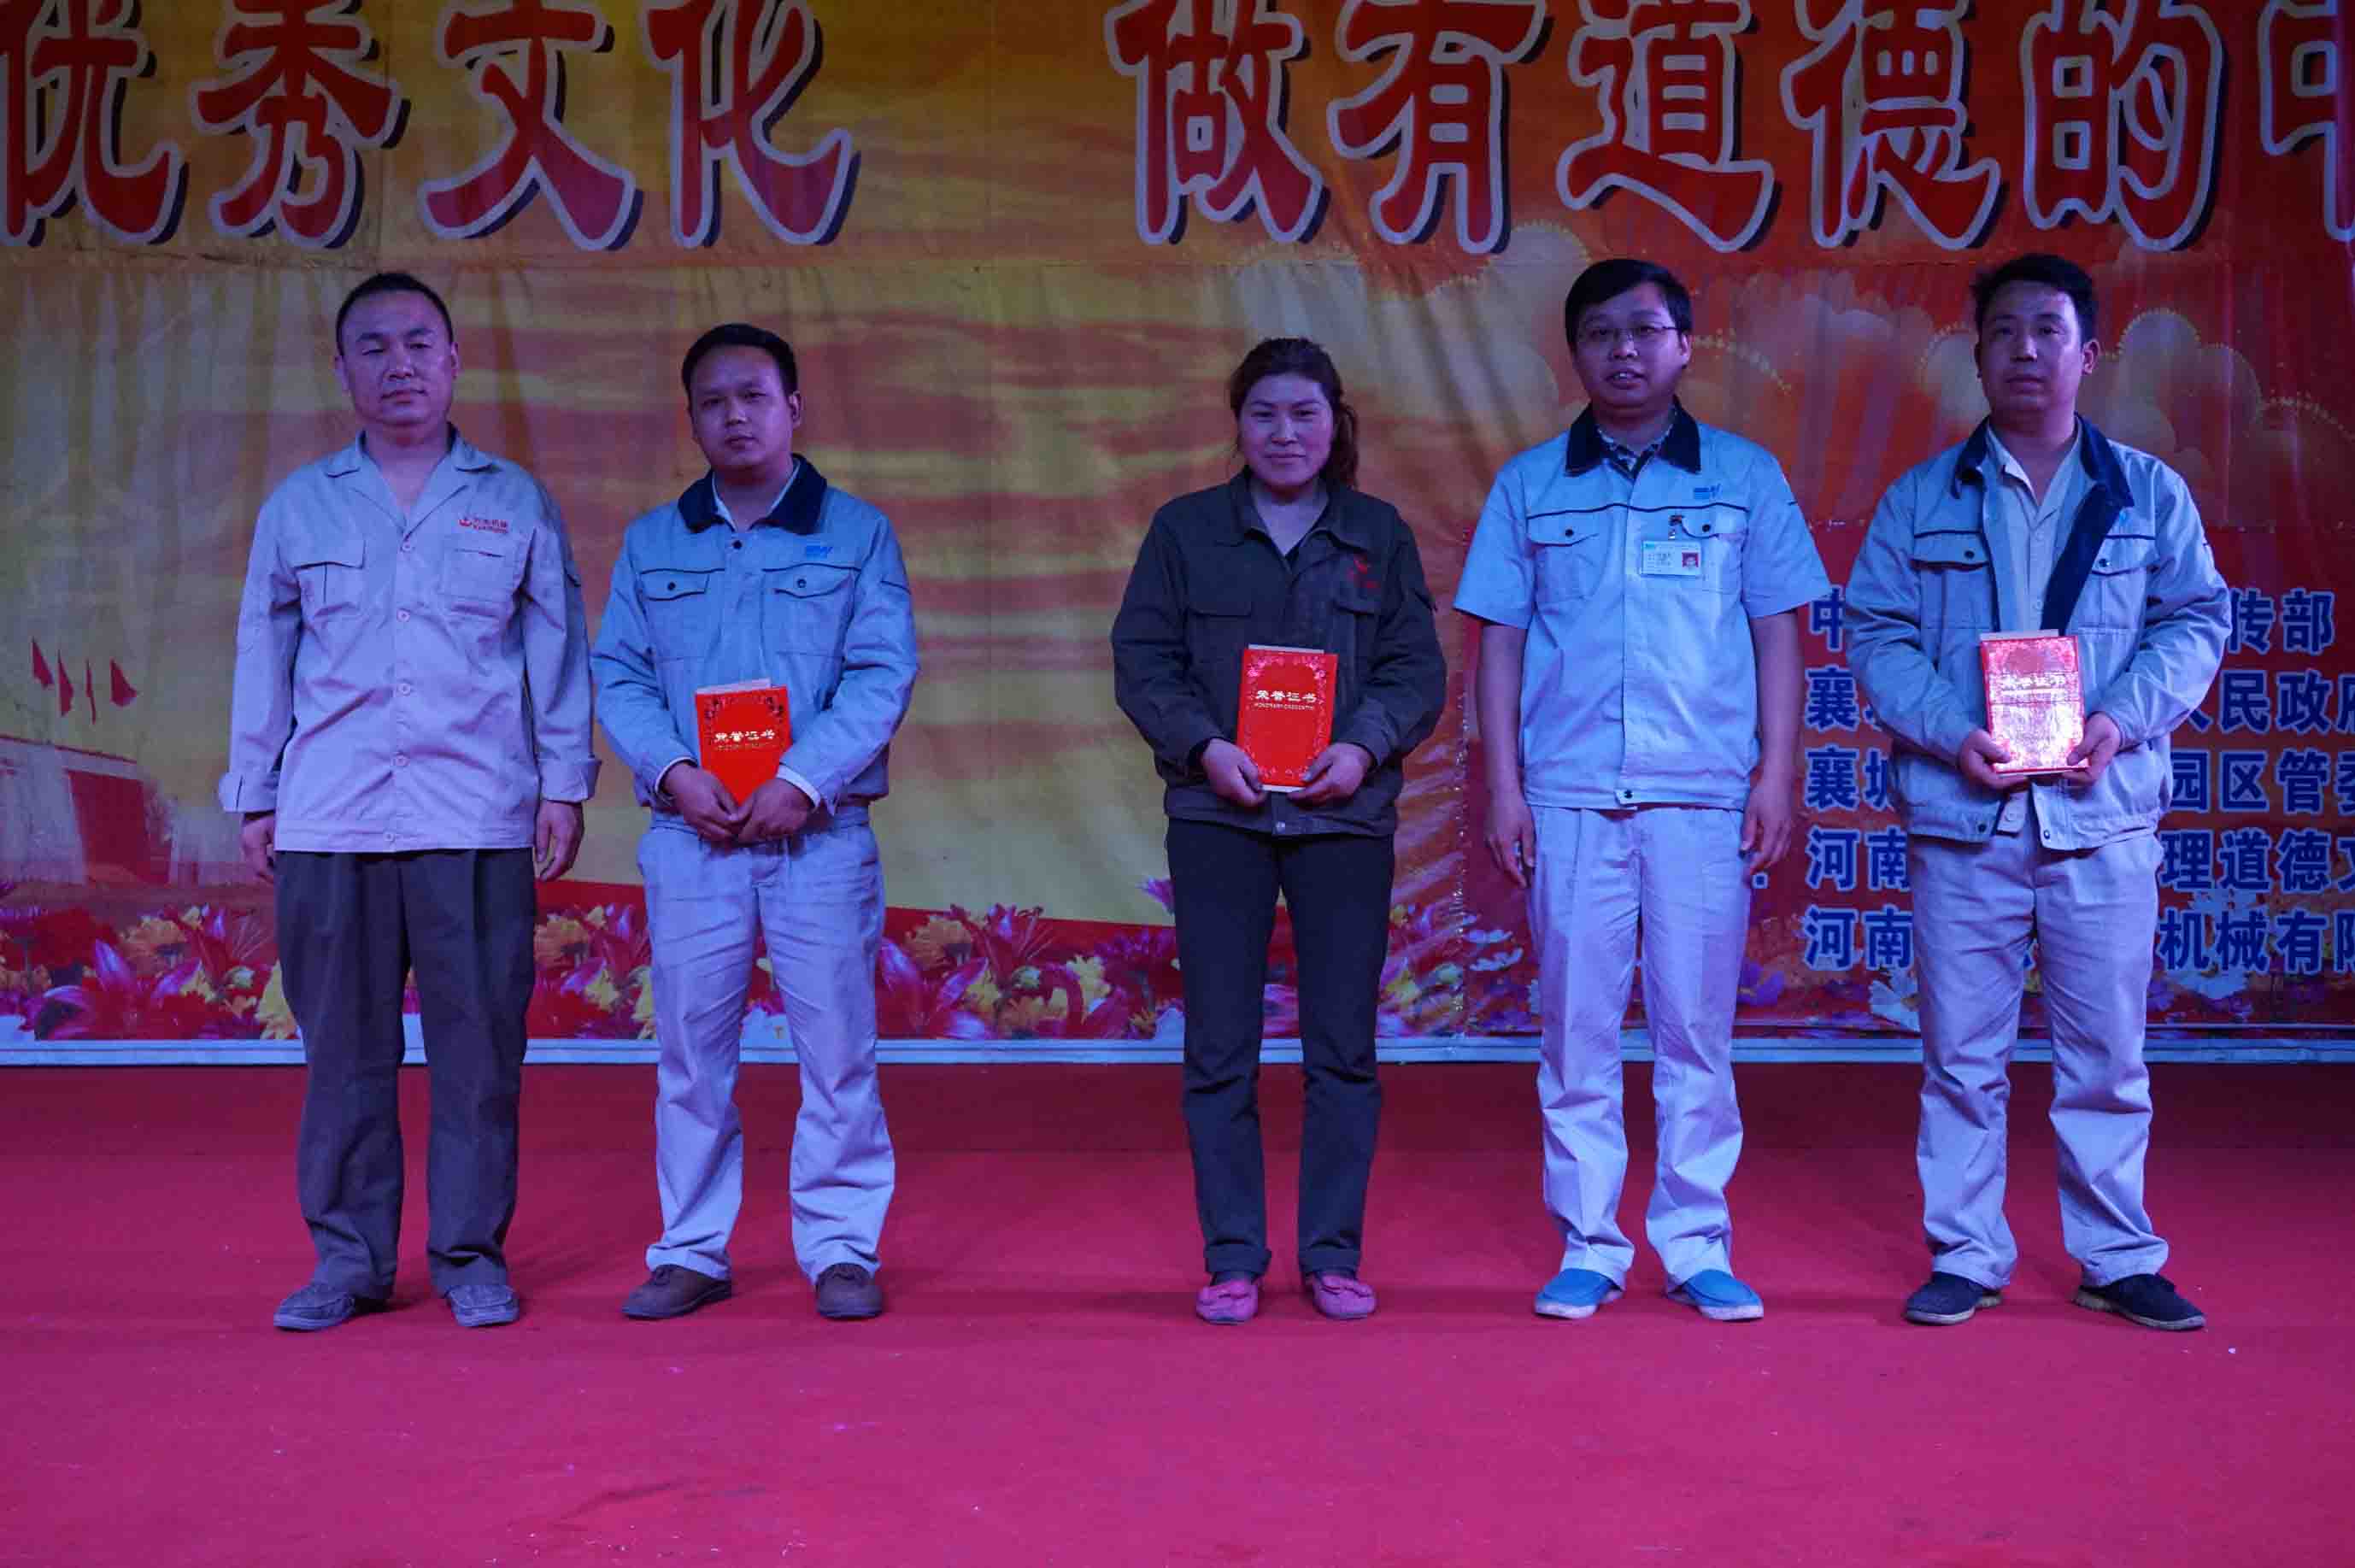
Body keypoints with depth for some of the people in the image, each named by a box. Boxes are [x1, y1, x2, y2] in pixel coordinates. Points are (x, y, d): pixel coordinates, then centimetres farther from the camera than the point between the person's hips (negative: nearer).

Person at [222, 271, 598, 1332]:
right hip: (328, 824, 1)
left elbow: (557, 651, 9)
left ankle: (471, 1255, 12)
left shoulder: (516, 505, 9)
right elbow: (263, 656, 14)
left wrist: (564, 784, 3)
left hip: (477, 820, -1)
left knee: (477, 1047, 0)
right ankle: (349, 1257, 15)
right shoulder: (297, 507, 12)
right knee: (344, 1048, 5)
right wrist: (255, 796, 10)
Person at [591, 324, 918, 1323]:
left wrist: (802, 781, -14)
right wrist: (675, 773, -10)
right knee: (690, 1050, 5)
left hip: (821, 833, -2)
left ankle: (841, 1249, 10)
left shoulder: (857, 533, 6)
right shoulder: (650, 544, 14)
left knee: (836, 1045, -1)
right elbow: (618, 676, 8)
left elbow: (882, 676, -3)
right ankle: (691, 1251, 16)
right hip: (690, 835, 2)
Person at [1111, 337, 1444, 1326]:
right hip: (1218, 813, 0)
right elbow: (1140, 659, 2)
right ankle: (1232, 1260, 12)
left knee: (1343, 1048, 3)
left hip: (1344, 812, 1)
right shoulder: (1185, 529, 6)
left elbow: (1418, 669, 5)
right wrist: (1204, 745, -13)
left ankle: (1333, 1255, 15)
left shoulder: (1379, 535, 9)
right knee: (1219, 1049, 2)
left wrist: (1365, 746, -13)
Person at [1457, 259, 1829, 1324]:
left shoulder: (1746, 477, 8)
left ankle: (1698, 1246, 12)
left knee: (1697, 1028, 2)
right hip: (1569, 796, 1)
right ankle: (1588, 1248, 12)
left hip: (1704, 796, 0)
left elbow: (1778, 636, 8)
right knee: (1577, 1029, 3)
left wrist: (1777, 776, 0)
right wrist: (1503, 786, 1)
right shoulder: (1529, 485, 10)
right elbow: (1499, 643, 9)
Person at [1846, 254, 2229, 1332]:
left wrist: (2122, 719, -10)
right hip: (1961, 815, 0)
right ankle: (1965, 1257, 16)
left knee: (2105, 1053, 6)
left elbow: (2196, 621, 7)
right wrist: (1951, 731, -13)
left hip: (2102, 814, 0)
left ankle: (2118, 1258, 19)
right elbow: (1874, 632, 3)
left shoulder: (2148, 494, 9)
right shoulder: (1920, 501, 8)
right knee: (1962, 1053, 5)